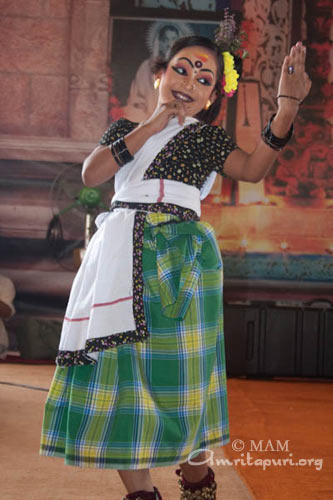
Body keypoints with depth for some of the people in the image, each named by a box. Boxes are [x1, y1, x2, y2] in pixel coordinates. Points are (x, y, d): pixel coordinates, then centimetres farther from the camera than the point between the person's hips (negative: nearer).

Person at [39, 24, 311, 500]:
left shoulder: (208, 137, 14)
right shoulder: (125, 129, 20)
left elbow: (253, 168, -6)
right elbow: (91, 173, 3)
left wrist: (288, 105, -16)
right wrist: (148, 128, 2)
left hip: (178, 260, -2)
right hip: (121, 259, 2)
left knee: (176, 370, -3)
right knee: (118, 364, -2)